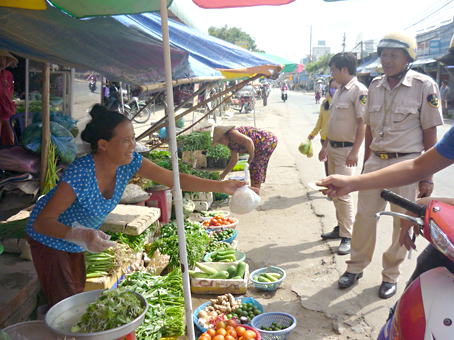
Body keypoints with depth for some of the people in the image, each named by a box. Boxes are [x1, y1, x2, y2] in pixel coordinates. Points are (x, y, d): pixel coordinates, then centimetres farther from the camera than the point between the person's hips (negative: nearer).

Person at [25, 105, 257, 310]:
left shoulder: (130, 163, -20)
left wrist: (222, 186, -27)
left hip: (78, 242, 6)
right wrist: (80, 235, -51)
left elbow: (175, 179, -18)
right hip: (50, 238, -6)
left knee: (78, 295, 18)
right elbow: (41, 222, -33)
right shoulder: (80, 174, -38)